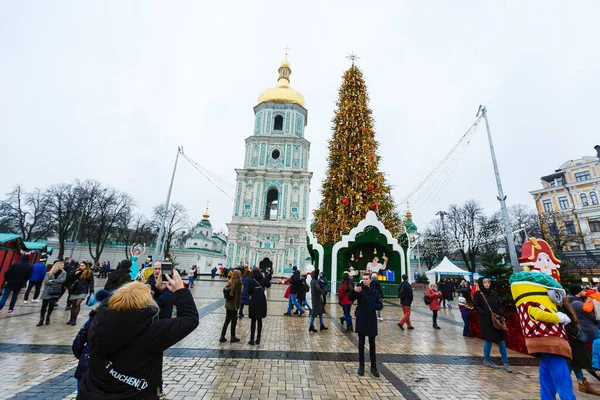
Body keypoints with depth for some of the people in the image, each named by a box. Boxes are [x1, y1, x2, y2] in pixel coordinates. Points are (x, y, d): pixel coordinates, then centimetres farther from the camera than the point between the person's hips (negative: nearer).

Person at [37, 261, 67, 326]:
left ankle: (48, 317, 20)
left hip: (56, 292, 0)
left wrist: (52, 280, -14)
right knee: (44, 306, 6)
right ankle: (41, 320, 22)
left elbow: (63, 280, -13)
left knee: (51, 304, -6)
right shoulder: (49, 273, -1)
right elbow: (46, 281, -11)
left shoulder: (64, 273, 2)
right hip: (47, 292, 0)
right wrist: (57, 282, -14)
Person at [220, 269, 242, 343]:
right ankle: (233, 337, 18)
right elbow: (238, 294, -17)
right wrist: (237, 306, -15)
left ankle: (222, 337, 22)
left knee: (227, 320, 17)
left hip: (228, 304, 6)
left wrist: (227, 301, 11)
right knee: (234, 321, 8)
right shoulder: (238, 282, -14)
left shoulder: (230, 282, 5)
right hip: (233, 305, -6)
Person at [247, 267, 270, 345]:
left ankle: (252, 340, 11)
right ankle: (258, 339, 17)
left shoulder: (251, 281, -8)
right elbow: (269, 285, 18)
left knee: (253, 321, 9)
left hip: (253, 302, -2)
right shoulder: (264, 279, -2)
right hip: (262, 302, 2)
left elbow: (249, 292, -3)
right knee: (259, 320, 12)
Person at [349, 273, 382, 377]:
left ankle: (373, 367, 24)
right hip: (361, 321, -1)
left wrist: (373, 306, -16)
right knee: (361, 344, 10)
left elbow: (380, 305, 4)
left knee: (372, 344, 12)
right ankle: (361, 366, 23)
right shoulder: (360, 290, -8)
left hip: (372, 321, 2)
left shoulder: (375, 292, -1)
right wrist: (354, 291, -45)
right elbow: (350, 299, -25)